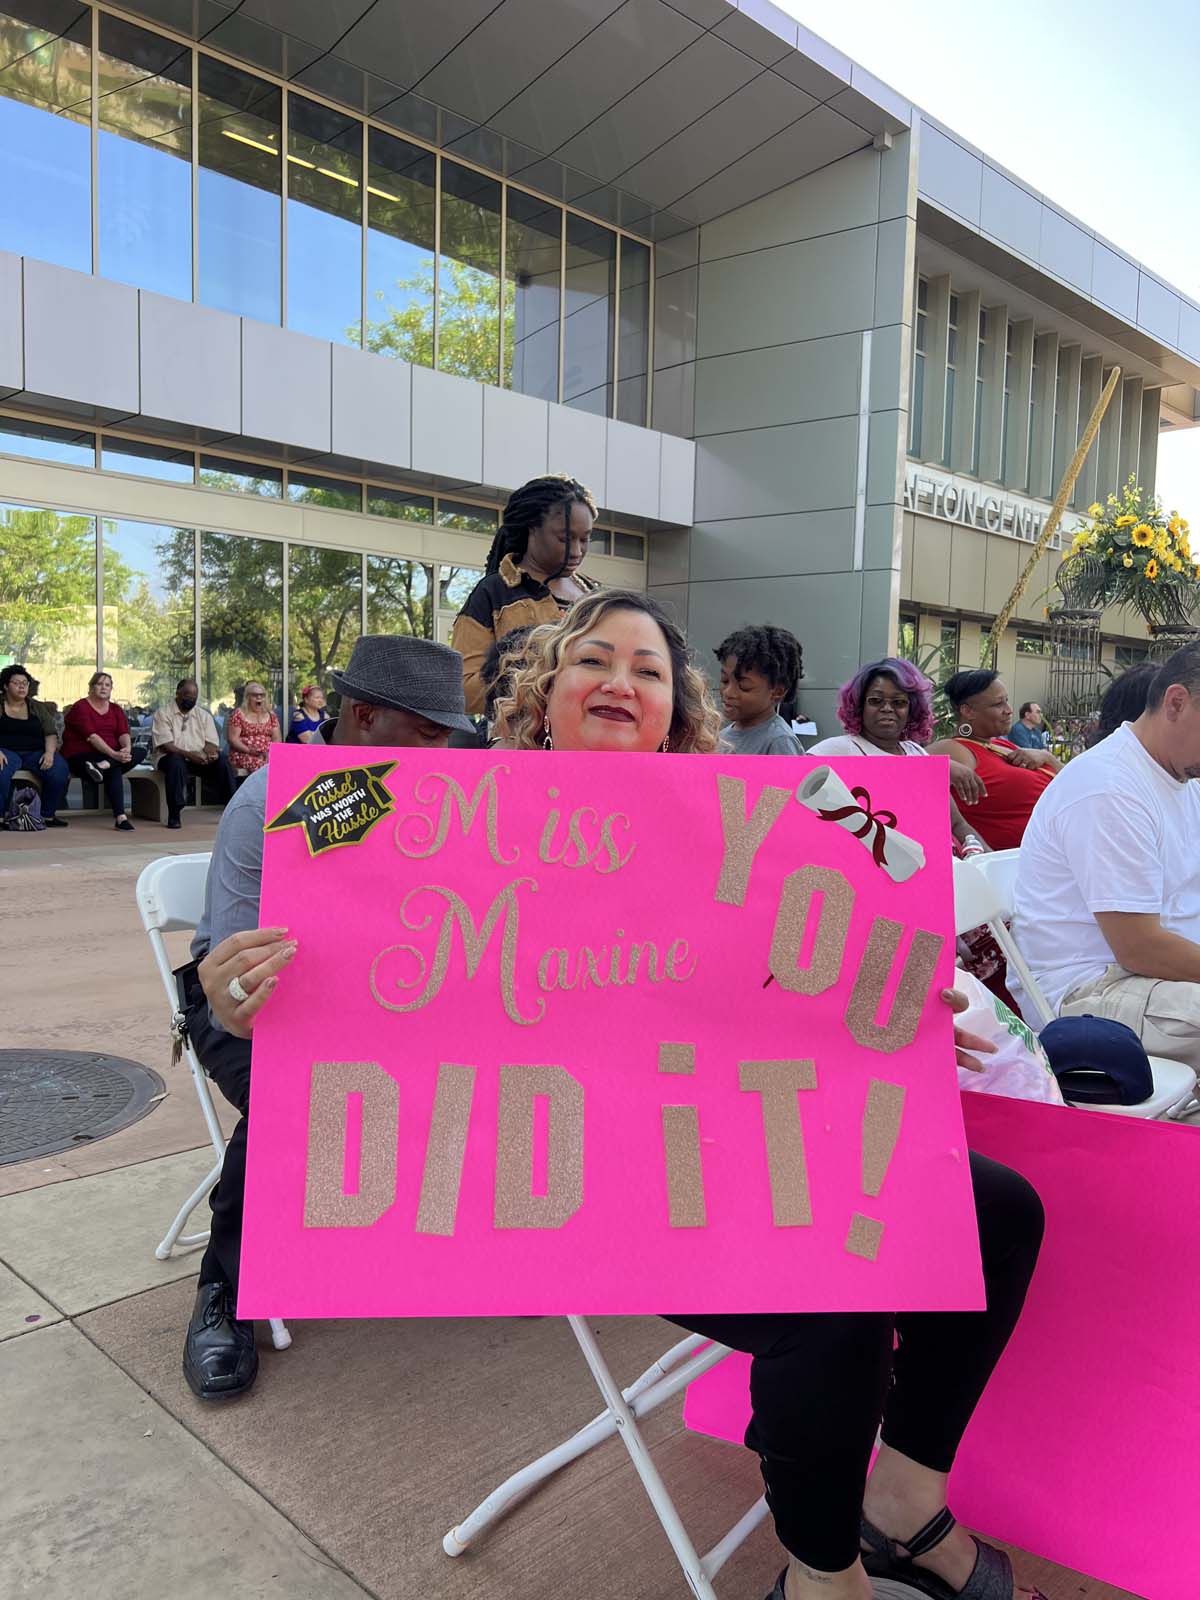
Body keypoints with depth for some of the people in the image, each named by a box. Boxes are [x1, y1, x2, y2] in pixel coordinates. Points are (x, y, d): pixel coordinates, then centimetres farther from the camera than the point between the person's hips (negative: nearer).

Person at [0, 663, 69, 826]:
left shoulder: (37, 707, 16)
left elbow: (51, 733, 8)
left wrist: (49, 753, -12)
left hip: (36, 752, 3)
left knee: (60, 773, -28)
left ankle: (48, 815, -12)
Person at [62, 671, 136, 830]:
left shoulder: (116, 709, 15)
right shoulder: (80, 707, -6)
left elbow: (124, 733, -1)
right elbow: (91, 736, -20)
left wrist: (127, 749, -27)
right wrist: (113, 754, -34)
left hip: (113, 755, 6)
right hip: (80, 756, -6)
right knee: (114, 770, -36)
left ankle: (102, 766, -42)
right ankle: (120, 817, -45)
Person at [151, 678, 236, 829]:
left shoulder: (204, 715, 14)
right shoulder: (163, 713, 1)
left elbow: (211, 742, 5)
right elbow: (165, 745, -11)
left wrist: (210, 753, -20)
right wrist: (188, 754, -27)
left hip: (199, 759, 4)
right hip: (172, 757, -3)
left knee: (222, 759, -24)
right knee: (175, 761, -38)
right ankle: (174, 815, -33)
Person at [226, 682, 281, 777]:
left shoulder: (270, 715, 17)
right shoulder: (238, 714, 5)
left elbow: (277, 738, 12)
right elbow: (232, 738, -2)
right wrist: (249, 750, -16)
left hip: (268, 755, 4)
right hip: (244, 755, -3)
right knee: (262, 766, -36)